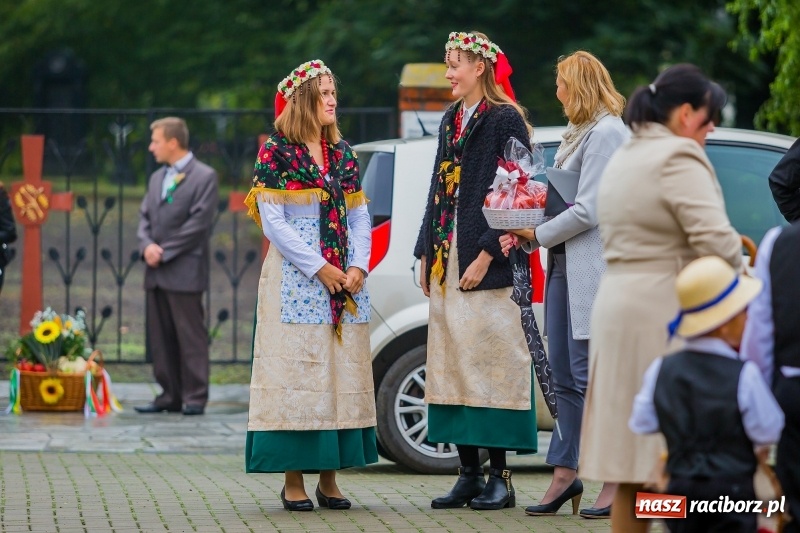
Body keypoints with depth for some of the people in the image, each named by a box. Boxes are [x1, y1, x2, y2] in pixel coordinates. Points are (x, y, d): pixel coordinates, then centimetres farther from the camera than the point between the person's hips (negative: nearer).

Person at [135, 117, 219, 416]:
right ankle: (170, 397, 12)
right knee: (160, 339, 7)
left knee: (191, 337, -5)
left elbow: (198, 224, -12)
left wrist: (164, 252, -12)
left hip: (184, 271, -7)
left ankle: (195, 398, -2)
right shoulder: (157, 178, 19)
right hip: (156, 272, 7)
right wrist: (147, 245, -5)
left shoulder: (204, 177, -5)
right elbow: (145, 217, 16)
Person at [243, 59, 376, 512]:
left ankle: (329, 479, 9)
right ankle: (294, 481, -2)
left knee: (342, 371, 4)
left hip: (346, 282, 5)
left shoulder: (343, 153, 12)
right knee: (297, 371, -6)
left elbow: (360, 217, 11)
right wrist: (318, 268, -14)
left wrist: (358, 267, -5)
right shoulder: (277, 152, -4)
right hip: (295, 280, -5)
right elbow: (273, 221, -9)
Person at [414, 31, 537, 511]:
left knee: (491, 363, -8)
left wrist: (487, 254, -18)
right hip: (446, 263, 8)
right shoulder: (452, 121, 17)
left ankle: (500, 477, -5)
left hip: (487, 267, -8)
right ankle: (469, 474, 10)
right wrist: (427, 253, 15)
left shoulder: (506, 121, -7)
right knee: (453, 364, 6)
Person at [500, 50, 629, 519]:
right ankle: (566, 474, 16)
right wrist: (524, 234, 3)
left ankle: (620, 481, -3)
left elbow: (588, 211, -17)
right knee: (564, 376, 10)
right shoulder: (580, 133, 18)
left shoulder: (608, 133, -12)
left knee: (593, 376, -8)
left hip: (595, 268, -9)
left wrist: (538, 234, -7)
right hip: (564, 266, 9)